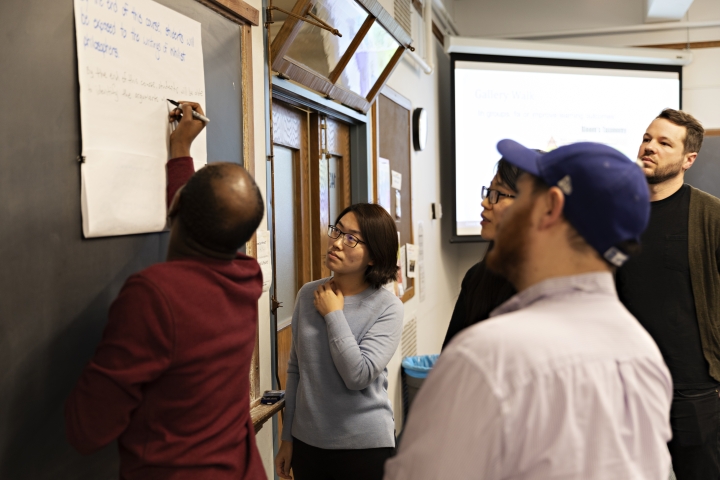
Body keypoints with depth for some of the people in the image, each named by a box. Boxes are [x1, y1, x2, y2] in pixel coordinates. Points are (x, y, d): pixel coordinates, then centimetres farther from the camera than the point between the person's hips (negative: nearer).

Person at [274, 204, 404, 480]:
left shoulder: (387, 308, -12)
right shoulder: (307, 294, 0)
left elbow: (358, 375, -22)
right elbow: (296, 371, 7)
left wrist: (333, 314, -16)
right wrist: (287, 438, 10)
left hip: (364, 447, -3)